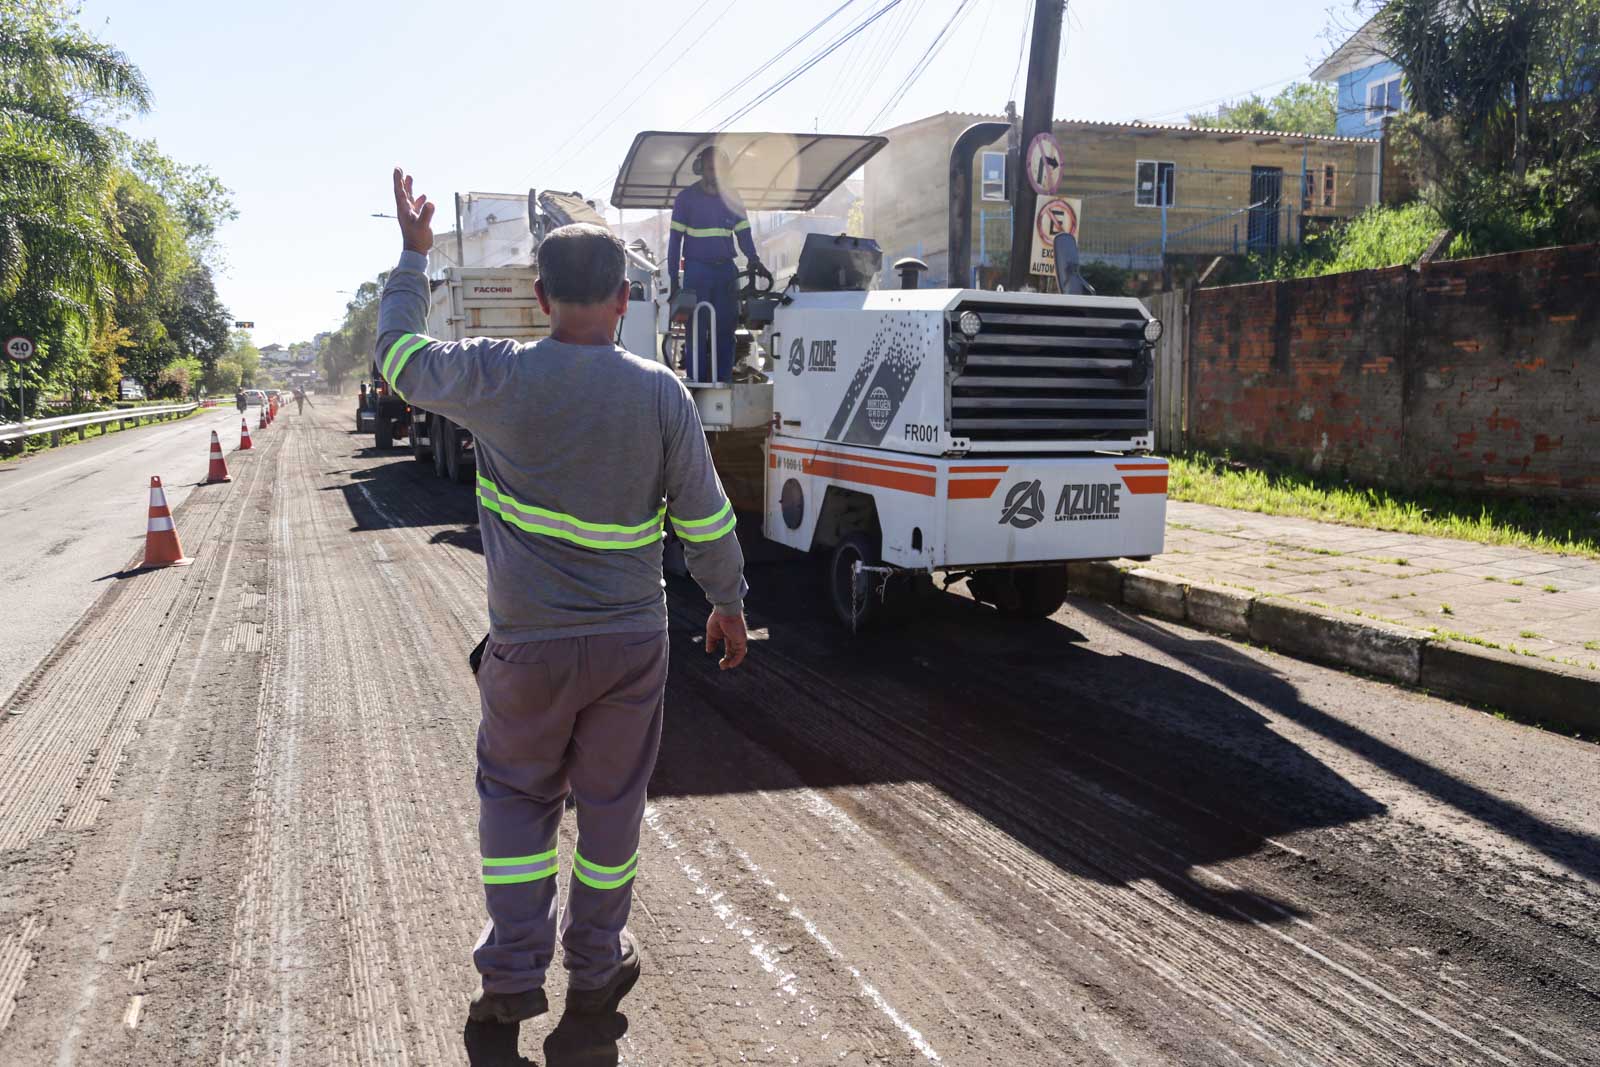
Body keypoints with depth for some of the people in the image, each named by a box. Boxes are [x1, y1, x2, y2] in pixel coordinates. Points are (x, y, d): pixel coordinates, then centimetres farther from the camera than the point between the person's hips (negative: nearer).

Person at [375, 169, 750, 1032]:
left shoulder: (498, 376, -11)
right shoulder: (660, 392, -9)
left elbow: (399, 358, 9)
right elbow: (704, 518, -4)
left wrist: (413, 253, 20)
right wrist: (728, 603, 11)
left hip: (530, 646, 0)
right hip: (632, 643, 1)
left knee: (517, 796, 17)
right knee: (611, 802, 15)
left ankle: (513, 974, 20)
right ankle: (596, 970, 28)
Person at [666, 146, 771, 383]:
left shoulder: (732, 198, 9)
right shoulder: (686, 198, 1)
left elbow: (743, 234, 10)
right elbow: (675, 240, 1)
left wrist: (754, 260, -9)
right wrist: (673, 278, -4)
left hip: (726, 270, 3)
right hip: (697, 270, -3)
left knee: (726, 328, 3)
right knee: (697, 329, -2)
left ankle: (723, 380, 10)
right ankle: (696, 381, 4)